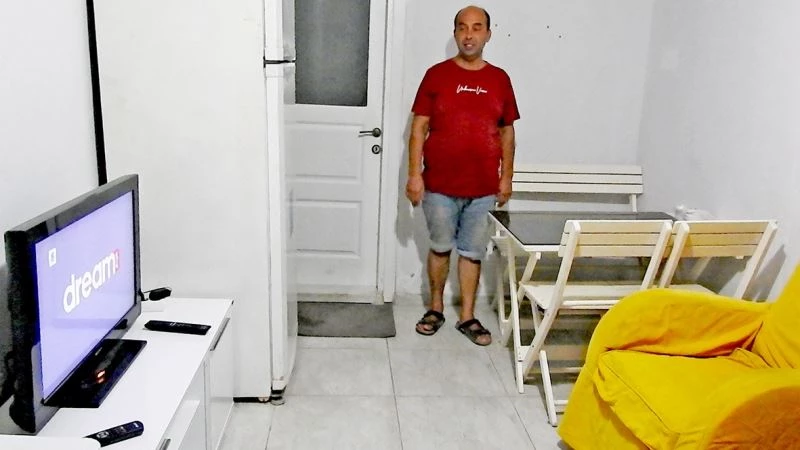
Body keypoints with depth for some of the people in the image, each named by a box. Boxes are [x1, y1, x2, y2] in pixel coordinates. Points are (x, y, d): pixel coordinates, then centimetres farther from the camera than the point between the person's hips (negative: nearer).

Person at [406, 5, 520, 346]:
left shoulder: (499, 79, 5)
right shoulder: (437, 75, -2)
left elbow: (507, 131, 11)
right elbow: (419, 128, -3)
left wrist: (506, 177, 8)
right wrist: (414, 174, -9)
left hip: (483, 187, 2)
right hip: (440, 184, -2)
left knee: (473, 252, 10)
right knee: (440, 247, 11)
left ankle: (467, 317, 22)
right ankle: (436, 308, 29)